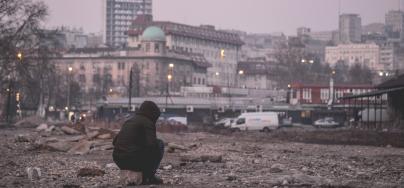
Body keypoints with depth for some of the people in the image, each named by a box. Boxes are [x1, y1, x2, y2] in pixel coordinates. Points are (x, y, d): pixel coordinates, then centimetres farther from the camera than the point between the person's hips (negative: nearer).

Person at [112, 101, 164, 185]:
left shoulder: (129, 121, 21)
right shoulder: (148, 123, -3)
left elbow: (115, 141, 22)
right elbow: (152, 145, -16)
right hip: (134, 161, -8)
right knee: (160, 144, 9)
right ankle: (150, 176, 6)